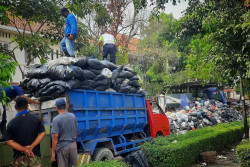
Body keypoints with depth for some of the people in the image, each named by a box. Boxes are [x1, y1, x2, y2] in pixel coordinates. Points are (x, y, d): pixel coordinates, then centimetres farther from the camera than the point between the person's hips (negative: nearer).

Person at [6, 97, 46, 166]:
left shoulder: (11, 123, -2)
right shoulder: (37, 118, 0)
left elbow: (10, 141, -7)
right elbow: (42, 133, -7)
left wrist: (24, 149, -11)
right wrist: (31, 146, -10)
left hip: (19, 157, 0)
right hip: (35, 155, 1)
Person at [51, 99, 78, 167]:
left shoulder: (56, 119, -12)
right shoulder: (73, 116, 3)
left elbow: (55, 136, -15)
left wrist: (53, 153, -11)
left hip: (62, 147, -4)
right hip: (73, 145, 4)